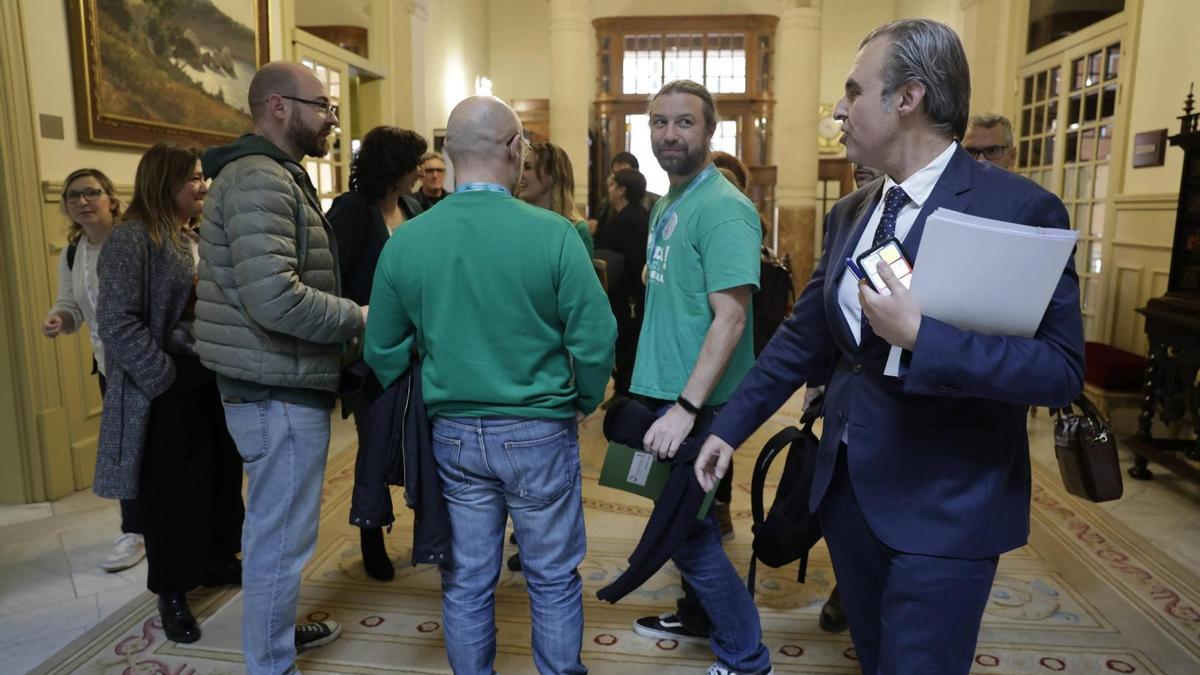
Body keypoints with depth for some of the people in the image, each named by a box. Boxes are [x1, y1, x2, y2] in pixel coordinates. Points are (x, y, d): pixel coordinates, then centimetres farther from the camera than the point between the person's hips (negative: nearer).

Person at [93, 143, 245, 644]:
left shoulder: (198, 239, 12)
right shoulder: (132, 239, -12)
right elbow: (117, 322, -19)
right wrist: (167, 378, -18)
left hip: (214, 382, 7)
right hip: (168, 391, -7)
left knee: (222, 477, 15)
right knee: (171, 490, 5)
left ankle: (217, 560, 35)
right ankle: (171, 591, 22)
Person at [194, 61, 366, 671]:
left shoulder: (274, 177, 16)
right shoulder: (260, 180, -18)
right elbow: (275, 297, -30)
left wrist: (345, 315, 9)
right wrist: (357, 317, -16)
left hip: (278, 384, 11)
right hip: (281, 391, -11)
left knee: (273, 528, 24)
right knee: (281, 538, 3)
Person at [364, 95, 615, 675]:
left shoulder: (405, 241, -5)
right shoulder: (551, 233, -15)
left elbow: (383, 353, 2)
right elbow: (595, 339, -14)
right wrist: (584, 402, 5)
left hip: (452, 435, 3)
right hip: (539, 432, -2)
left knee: (465, 584, 16)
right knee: (553, 580, 15)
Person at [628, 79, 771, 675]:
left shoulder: (723, 208, -17)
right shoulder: (668, 203, 11)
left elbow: (730, 317, -23)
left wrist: (685, 408, -26)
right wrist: (652, 385, 15)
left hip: (695, 400, -9)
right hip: (662, 389, 9)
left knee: (687, 530, 1)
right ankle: (698, 616, 42)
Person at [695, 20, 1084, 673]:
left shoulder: (1020, 209, -14)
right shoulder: (850, 213, 6)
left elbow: (1061, 369, -18)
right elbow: (802, 337, 9)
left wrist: (919, 336, -28)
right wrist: (731, 425, 8)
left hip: (943, 506, -6)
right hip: (846, 485, 6)